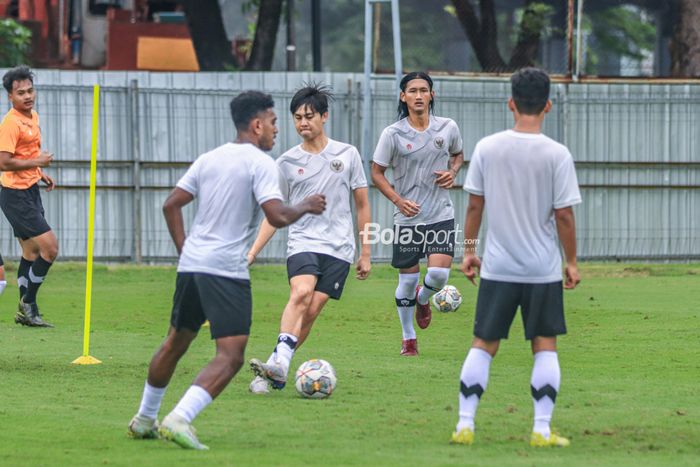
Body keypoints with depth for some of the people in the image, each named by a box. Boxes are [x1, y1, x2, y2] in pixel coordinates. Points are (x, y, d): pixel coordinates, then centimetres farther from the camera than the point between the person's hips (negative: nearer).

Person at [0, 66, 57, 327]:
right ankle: (28, 304, -1)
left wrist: (41, 174, 15)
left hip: (30, 192, 9)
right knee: (50, 247, -12)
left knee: (32, 252, 12)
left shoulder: (33, 117, 11)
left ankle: (27, 312, 18)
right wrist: (36, 162, -19)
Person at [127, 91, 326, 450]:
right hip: (227, 270, -8)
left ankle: (144, 420, 34)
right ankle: (179, 419, -26)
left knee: (174, 344, 23)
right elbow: (277, 217, -17)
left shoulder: (209, 159, 14)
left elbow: (171, 205, 13)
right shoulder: (261, 163, -7)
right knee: (230, 356, -10)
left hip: (191, 264, 8)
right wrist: (305, 207, 1)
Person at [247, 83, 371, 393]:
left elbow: (362, 205, 13)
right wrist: (252, 252, 4)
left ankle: (275, 370, -3)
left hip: (339, 248, 0)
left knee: (311, 311, -9)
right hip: (302, 243, 0)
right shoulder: (287, 162, 8)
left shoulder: (347, 155, 7)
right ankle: (279, 364, -38)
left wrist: (365, 253, 12)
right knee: (301, 293, -27)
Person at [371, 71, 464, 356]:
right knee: (408, 279, 4)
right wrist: (398, 200, -16)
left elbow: (458, 154, 19)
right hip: (407, 217, -1)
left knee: (439, 274, -13)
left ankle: (423, 299, 24)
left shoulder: (448, 128, -1)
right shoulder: (393, 134, -7)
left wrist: (452, 172, -3)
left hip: (441, 215, 1)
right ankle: (408, 338, 23)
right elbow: (377, 172, -1)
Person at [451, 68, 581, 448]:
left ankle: (465, 425, 5)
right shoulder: (557, 154, -9)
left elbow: (474, 205, 2)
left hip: (498, 268, 2)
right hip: (543, 270, -2)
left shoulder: (487, 148, -3)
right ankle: (542, 430, 3)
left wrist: (468, 251, 13)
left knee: (483, 345, 9)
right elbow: (564, 216, -8)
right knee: (545, 346, 7)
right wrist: (572, 262, 4)